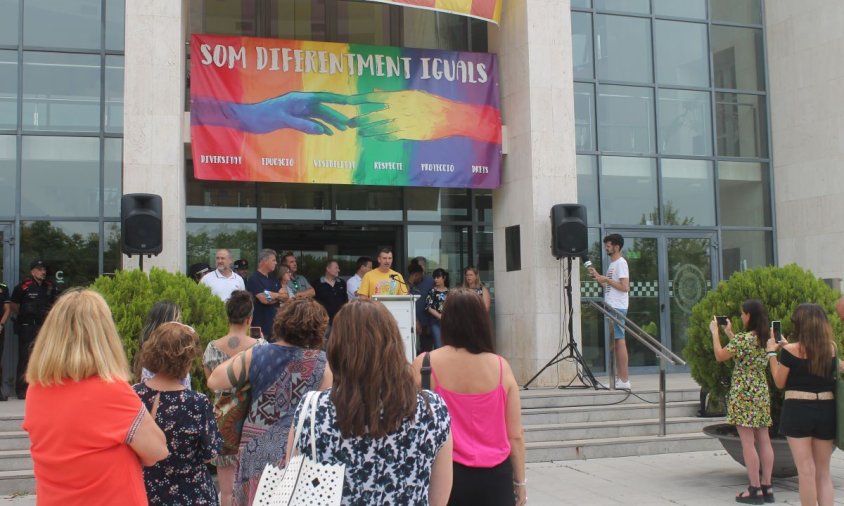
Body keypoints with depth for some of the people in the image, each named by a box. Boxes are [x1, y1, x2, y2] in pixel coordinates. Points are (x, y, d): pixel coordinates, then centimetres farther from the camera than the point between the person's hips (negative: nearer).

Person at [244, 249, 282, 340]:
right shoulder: (254, 279, -9)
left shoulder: (273, 278, 16)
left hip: (274, 324, 7)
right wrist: (277, 295, 0)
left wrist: (273, 295, -8)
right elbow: (264, 299, -18)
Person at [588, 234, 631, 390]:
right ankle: (621, 378, 14)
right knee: (615, 342, 10)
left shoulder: (621, 263, -9)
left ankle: (624, 380, -9)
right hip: (612, 307, 10)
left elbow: (624, 287, -18)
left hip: (617, 308, -10)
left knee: (619, 341, -10)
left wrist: (606, 279, -14)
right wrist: (598, 276, 14)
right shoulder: (613, 264, 20)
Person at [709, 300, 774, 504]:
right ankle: (766, 485, 14)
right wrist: (729, 334, 26)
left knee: (748, 442, -4)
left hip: (744, 394, -8)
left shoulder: (743, 338, -16)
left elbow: (720, 356, -8)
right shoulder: (764, 339, 8)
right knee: (764, 440, 9)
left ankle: (755, 489, -2)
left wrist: (715, 332, 3)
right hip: (762, 393, 8)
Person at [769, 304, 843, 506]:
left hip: (798, 409, -4)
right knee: (823, 472, 13)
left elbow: (779, 382, 0)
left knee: (806, 471, -1)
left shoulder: (791, 350, -9)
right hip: (826, 409, 4)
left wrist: (772, 352, 6)